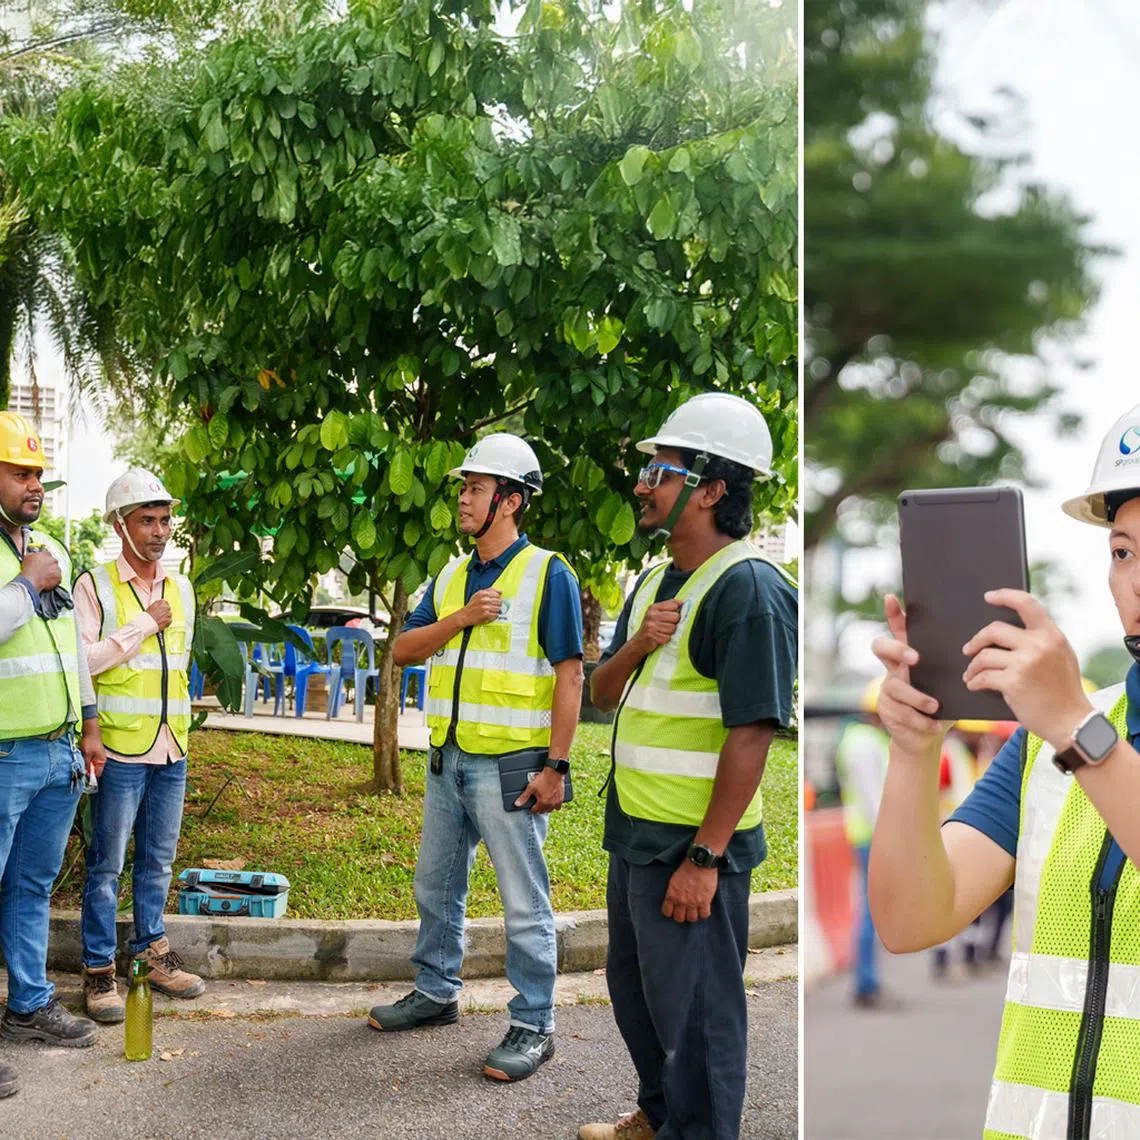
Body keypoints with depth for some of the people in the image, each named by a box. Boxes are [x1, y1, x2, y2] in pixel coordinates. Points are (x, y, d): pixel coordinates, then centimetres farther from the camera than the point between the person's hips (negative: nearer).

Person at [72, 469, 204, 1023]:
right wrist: (144, 625, -14)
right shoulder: (95, 585, -5)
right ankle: (99, 971, 7)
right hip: (120, 749, -6)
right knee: (107, 863, -1)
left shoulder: (181, 589, 13)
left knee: (158, 858, 13)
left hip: (172, 749, 6)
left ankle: (152, 951, 25)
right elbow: (82, 659, -16)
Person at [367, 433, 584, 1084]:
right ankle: (437, 994, 34)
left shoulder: (548, 575, -8)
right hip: (448, 761, 8)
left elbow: (569, 675, -11)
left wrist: (556, 766, -16)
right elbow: (404, 650, 9)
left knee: (525, 903, -1)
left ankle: (534, 1026, 8)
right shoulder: (451, 579, 13)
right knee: (437, 887, 18)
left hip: (510, 765, -7)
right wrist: (458, 620, -8)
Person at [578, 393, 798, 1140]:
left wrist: (705, 856, -23)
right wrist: (636, 645, -9)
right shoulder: (657, 581, 12)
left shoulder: (747, 589, -18)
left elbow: (752, 733, -23)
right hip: (635, 830, 10)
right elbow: (604, 693, 14)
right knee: (635, 984, 23)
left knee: (694, 1007, 2)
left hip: (692, 846, -10)